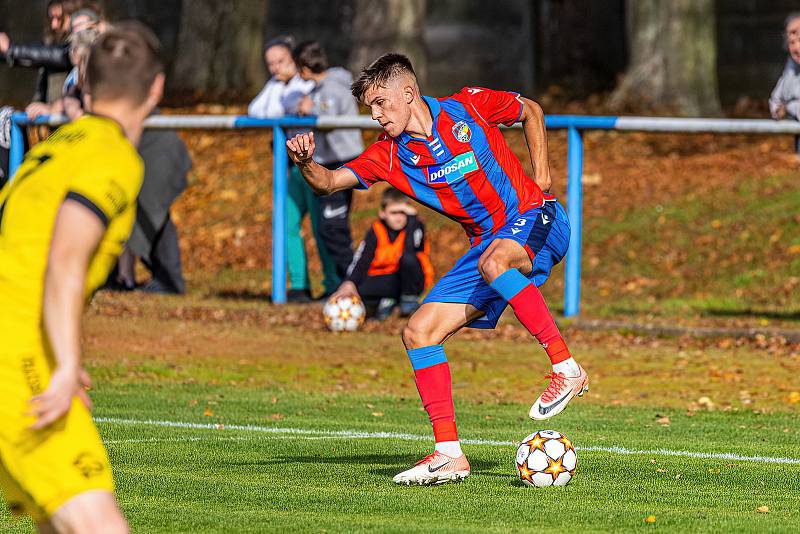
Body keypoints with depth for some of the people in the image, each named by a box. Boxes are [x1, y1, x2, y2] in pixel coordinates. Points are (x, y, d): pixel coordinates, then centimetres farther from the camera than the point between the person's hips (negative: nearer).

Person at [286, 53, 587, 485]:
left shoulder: (468, 107, -9)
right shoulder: (389, 154, 1)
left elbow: (530, 111, 8)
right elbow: (329, 182, -8)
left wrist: (541, 173, 0)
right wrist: (306, 164, -29)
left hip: (535, 221, -6)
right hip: (490, 243, 6)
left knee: (494, 262, -40)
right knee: (419, 332, -5)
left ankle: (566, 368, -29)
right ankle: (449, 454, -3)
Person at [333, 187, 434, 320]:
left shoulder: (415, 225, -9)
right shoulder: (376, 232, -3)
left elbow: (409, 249, -29)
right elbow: (361, 260, -12)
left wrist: (411, 218, -23)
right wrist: (349, 283, -31)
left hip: (410, 280, -2)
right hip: (385, 282, 2)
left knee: (408, 257, -34)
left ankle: (410, 300, -9)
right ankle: (387, 301, 4)